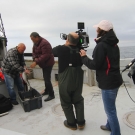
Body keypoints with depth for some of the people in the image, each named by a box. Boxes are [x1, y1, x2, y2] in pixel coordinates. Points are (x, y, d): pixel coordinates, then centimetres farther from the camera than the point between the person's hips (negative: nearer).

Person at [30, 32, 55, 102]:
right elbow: (34, 52, 12)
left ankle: (51, 95, 2)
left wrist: (36, 62, -33)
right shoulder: (36, 43, 7)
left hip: (48, 63, -9)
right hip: (43, 63, 9)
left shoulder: (44, 43, -24)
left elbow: (45, 55, -31)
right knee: (45, 78, 19)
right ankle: (47, 91, 35)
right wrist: (35, 58, -11)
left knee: (47, 79, -10)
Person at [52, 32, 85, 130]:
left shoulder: (61, 49, -17)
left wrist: (65, 45, 10)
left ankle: (71, 123, 29)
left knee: (66, 103, 16)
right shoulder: (80, 51, -7)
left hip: (65, 82, -3)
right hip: (78, 81, 4)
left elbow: (52, 51, 4)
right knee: (78, 101, 22)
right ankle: (81, 122, 29)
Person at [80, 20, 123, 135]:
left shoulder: (101, 45, -17)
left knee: (110, 110, 3)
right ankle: (110, 126, 42)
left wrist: (84, 57, -4)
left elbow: (95, 65, -18)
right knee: (111, 107, 24)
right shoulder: (114, 44, 10)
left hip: (108, 82, -10)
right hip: (115, 79, 10)